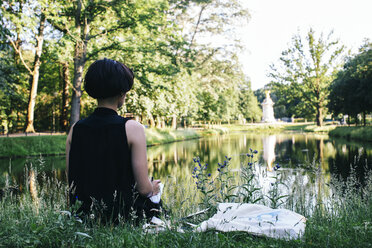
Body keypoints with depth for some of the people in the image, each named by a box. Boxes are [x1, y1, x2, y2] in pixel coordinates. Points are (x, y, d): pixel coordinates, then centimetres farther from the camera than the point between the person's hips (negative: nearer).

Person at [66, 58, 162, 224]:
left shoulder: (75, 129, -2)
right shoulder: (132, 129, -16)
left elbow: (71, 183, 5)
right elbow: (143, 188, -13)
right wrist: (152, 189, 10)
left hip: (85, 216, 6)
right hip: (124, 215, -5)